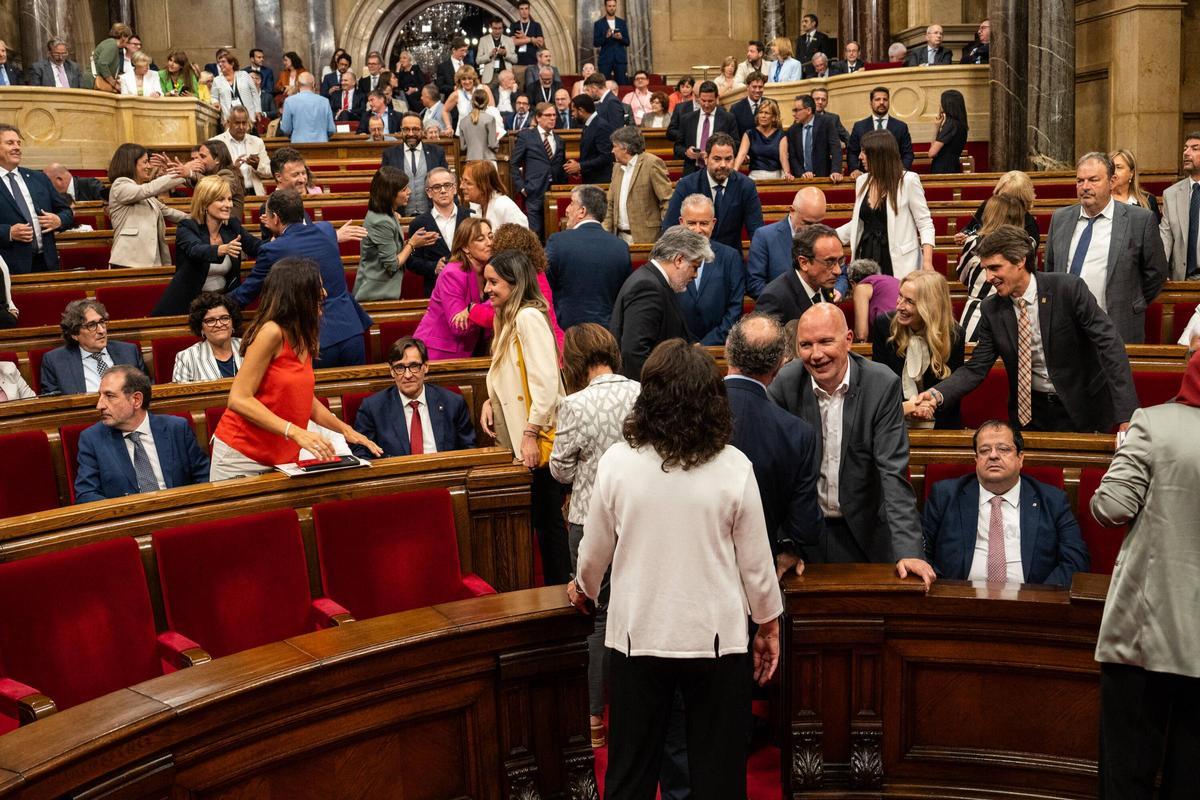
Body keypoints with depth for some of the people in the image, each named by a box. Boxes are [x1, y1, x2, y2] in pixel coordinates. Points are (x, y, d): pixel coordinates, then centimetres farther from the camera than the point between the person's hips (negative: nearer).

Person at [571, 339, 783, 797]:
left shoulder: (617, 462, -9)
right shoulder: (734, 467, -10)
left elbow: (596, 549, 2)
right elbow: (755, 559, -3)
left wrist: (584, 588, 24)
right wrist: (768, 625, 13)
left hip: (637, 636, 1)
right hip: (717, 638, 0)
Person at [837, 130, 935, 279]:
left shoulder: (908, 180, -8)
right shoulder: (862, 181, 9)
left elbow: (925, 223, -7)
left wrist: (927, 262, -17)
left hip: (897, 261, -5)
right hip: (867, 257, 5)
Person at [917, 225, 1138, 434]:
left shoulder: (1069, 289, -16)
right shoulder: (991, 310, -5)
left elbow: (1109, 343, -18)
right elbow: (975, 369, -4)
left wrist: (1126, 414, -27)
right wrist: (937, 394, -24)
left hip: (1083, 409, -3)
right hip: (1030, 411, 3)